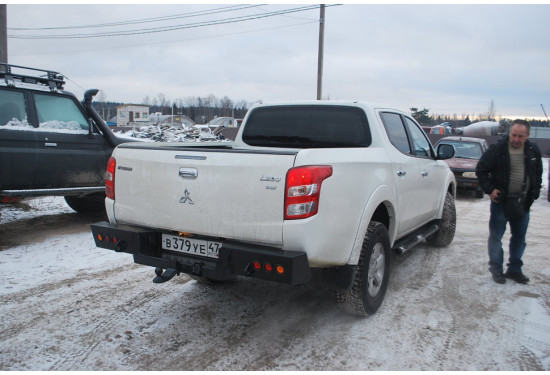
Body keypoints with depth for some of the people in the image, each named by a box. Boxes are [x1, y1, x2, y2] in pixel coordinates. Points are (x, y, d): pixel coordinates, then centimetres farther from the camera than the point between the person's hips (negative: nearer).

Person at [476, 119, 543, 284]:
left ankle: (514, 269, 25)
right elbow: (481, 169, -3)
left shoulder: (533, 151, 2)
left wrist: (534, 193, 6)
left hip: (523, 202, 4)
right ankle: (496, 269, 14)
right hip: (501, 201, -4)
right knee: (496, 236, 1)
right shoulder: (498, 149, -11)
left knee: (519, 237, 12)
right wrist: (489, 189, -10)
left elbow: (538, 174, 16)